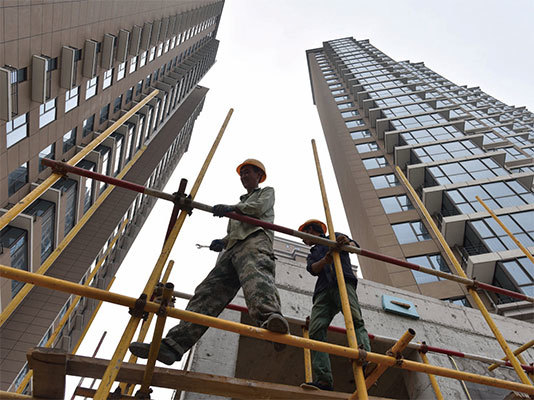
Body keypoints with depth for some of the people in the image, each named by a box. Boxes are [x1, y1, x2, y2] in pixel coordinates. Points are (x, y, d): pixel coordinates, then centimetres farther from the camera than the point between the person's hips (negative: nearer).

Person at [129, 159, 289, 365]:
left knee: (256, 275, -40)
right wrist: (222, 242, 13)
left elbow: (259, 207, 3)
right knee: (207, 292, -11)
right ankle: (173, 344, -20)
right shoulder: (240, 203, 45)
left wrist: (231, 208, -11)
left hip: (256, 239, -6)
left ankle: (270, 316, -68)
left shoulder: (267, 192, 28)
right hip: (233, 248, 7)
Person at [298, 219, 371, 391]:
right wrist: (325, 260, -14)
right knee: (315, 330, -15)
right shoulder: (312, 254, 35)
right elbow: (313, 269, 11)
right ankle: (324, 379, -22)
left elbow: (354, 246, 7)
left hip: (342, 281, -4)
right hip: (323, 290, 4)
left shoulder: (335, 237, 27)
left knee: (355, 319, -27)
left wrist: (346, 242, -19)